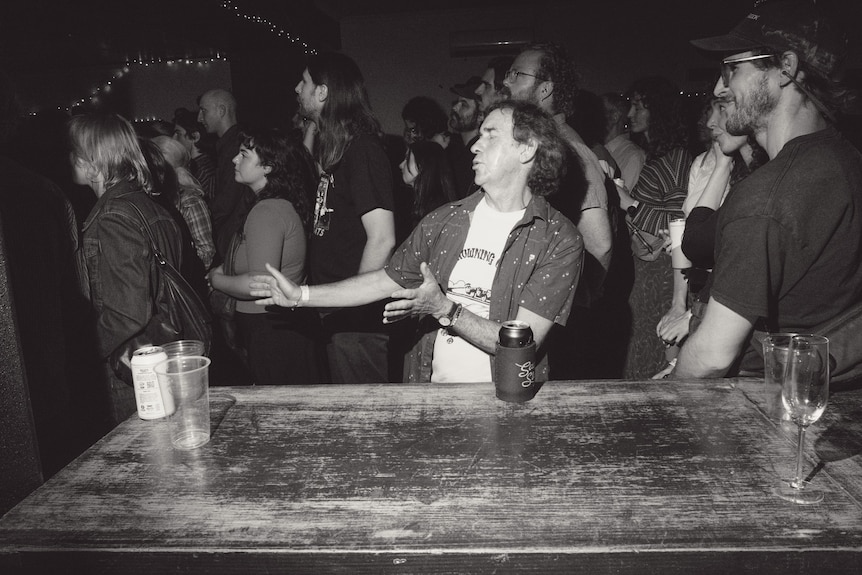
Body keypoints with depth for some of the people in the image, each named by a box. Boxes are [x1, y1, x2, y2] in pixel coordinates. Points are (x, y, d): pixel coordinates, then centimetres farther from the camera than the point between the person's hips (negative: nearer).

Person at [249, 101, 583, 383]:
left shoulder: (560, 240, -9)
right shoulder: (444, 220, 7)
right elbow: (388, 280, 12)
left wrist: (444, 310, -21)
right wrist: (300, 295, 9)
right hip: (426, 392, 3)